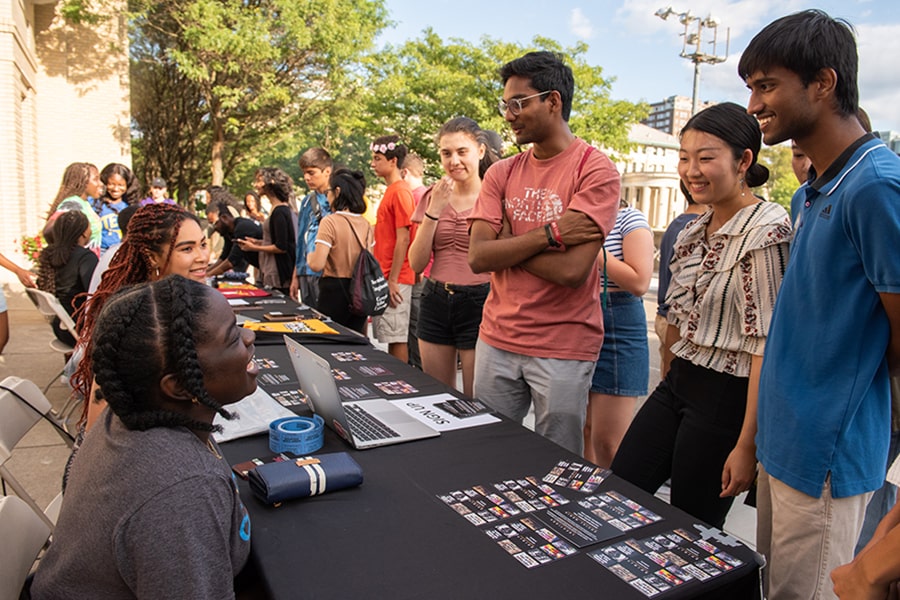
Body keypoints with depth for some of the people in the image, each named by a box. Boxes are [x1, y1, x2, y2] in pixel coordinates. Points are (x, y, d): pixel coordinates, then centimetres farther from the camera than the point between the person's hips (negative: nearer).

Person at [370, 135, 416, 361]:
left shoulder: (399, 191, -13)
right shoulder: (390, 190, 16)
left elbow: (403, 239, -17)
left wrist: (393, 280, -18)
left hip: (396, 279, -9)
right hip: (385, 276, 9)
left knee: (396, 338, -3)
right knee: (390, 336, 13)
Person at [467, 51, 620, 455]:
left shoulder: (595, 171, -9)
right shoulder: (501, 174, 6)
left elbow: (572, 270, -20)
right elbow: (477, 257, -6)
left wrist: (508, 245, -8)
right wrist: (548, 233, -15)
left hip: (564, 348, -4)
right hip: (497, 339, 5)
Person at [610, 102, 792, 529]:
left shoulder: (765, 233, -17)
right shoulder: (694, 229, 9)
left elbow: (768, 345, -20)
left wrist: (747, 446, -21)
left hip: (726, 397, -8)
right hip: (677, 382, 8)